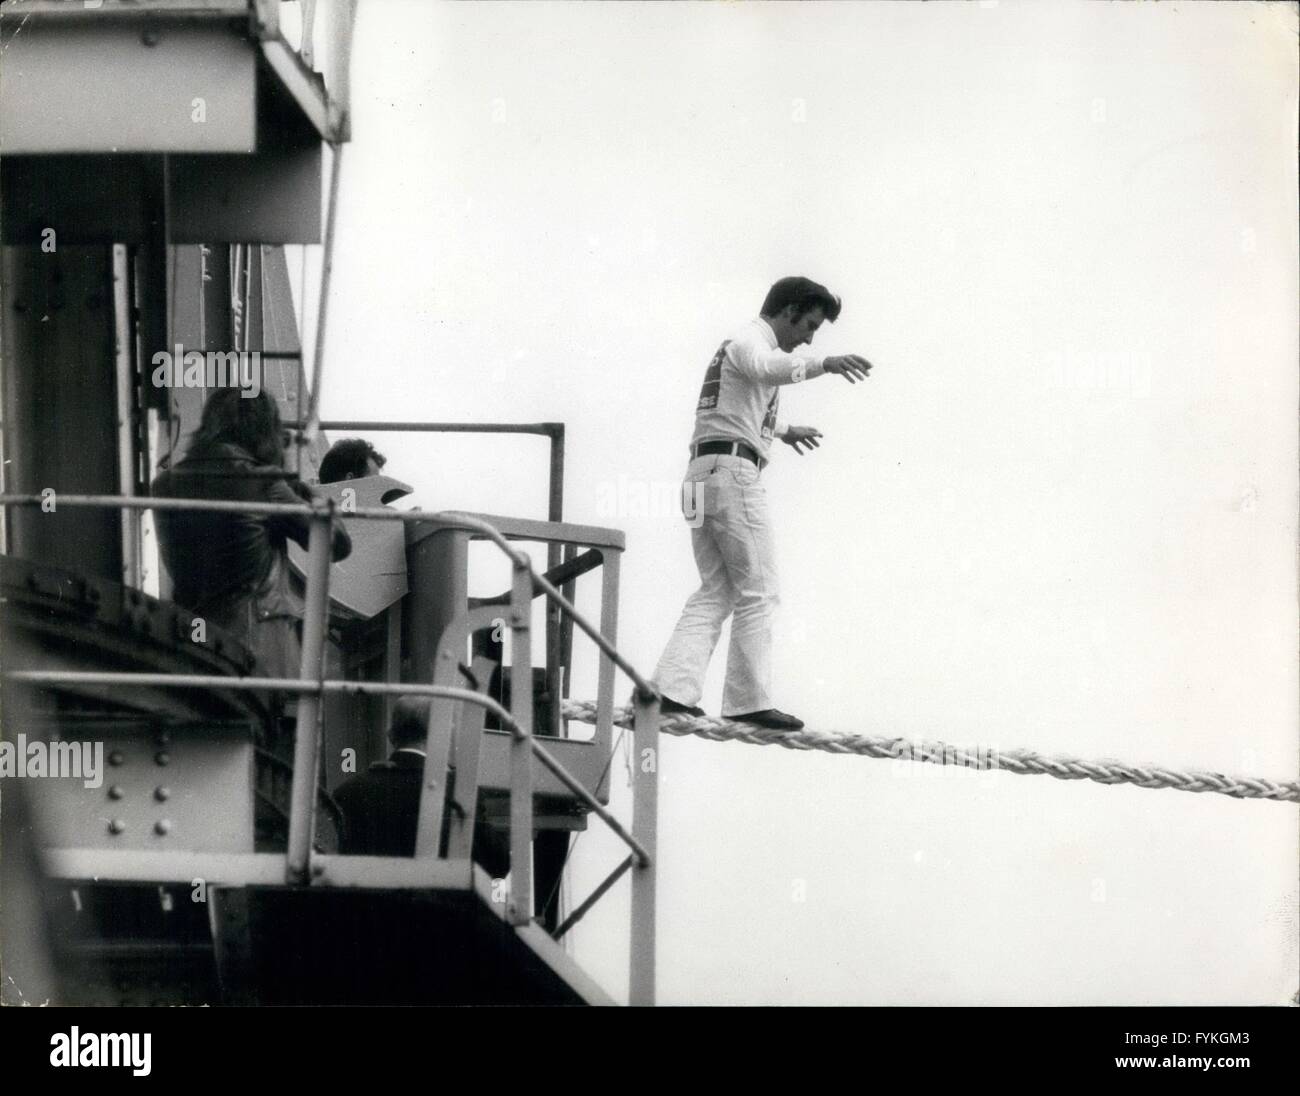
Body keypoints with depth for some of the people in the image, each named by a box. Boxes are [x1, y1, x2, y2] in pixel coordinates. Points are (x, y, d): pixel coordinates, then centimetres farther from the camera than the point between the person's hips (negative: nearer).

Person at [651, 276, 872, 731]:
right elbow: (768, 367, -30)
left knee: (715, 592, 10)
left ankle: (673, 686, -2)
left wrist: (782, 431, 55)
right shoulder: (750, 341, -4)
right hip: (733, 470, -10)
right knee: (756, 592, -5)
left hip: (701, 474, 10)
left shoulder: (738, 345, 27)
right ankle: (748, 701, -5)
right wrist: (823, 364, -43)